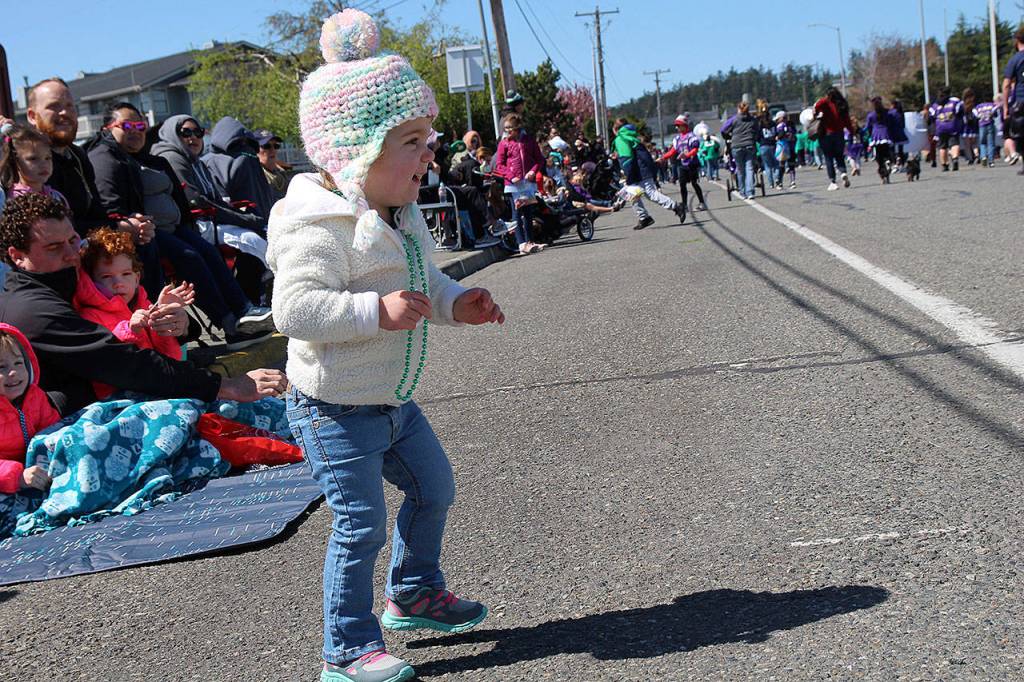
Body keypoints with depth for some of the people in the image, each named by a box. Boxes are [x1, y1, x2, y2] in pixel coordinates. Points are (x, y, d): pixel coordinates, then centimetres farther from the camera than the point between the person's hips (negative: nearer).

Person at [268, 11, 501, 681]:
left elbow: (423, 281, 20)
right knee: (361, 525, -5)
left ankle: (413, 593, 42)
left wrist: (456, 302, 0)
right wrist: (377, 312, -38)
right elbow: (296, 308, -33)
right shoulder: (321, 224, -25)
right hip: (336, 409, -10)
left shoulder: (401, 216, 6)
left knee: (434, 488, 21)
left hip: (393, 400, 10)